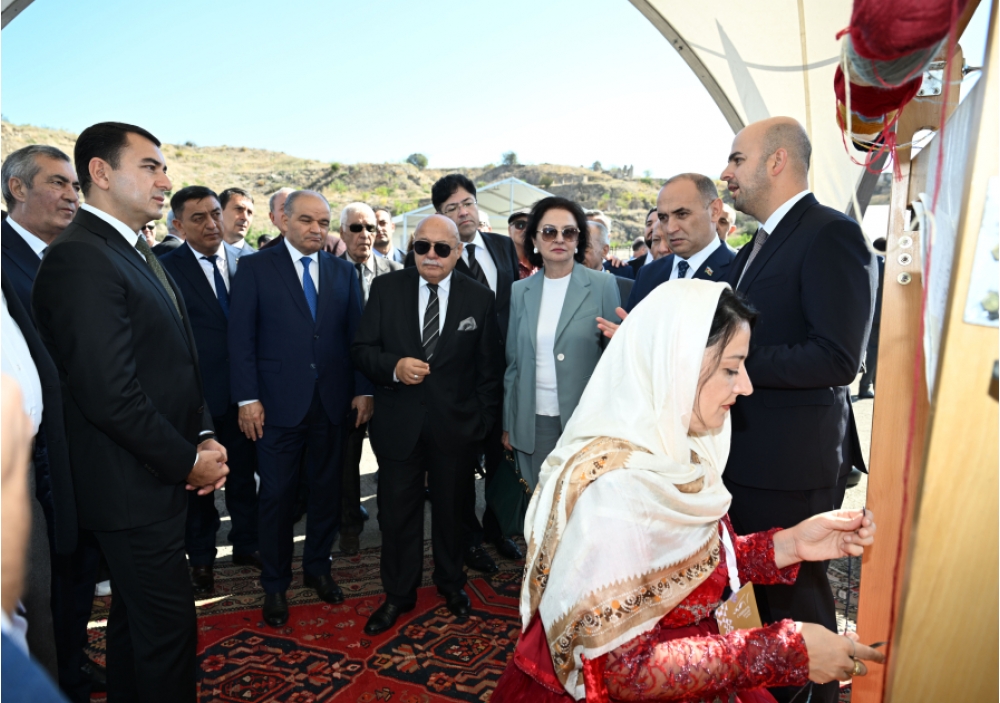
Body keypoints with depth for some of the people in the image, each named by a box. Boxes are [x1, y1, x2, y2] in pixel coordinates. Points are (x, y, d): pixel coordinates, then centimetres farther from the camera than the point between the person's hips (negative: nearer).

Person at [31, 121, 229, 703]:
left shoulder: (141, 255, 12)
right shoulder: (80, 258, -19)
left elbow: (180, 363, 14)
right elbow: (110, 396, -25)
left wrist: (205, 437, 2)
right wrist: (188, 462, -14)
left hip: (160, 479, 9)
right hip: (135, 487, -9)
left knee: (135, 618, 23)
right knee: (170, 623, 4)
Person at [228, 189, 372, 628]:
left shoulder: (343, 271, 8)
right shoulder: (255, 268, -1)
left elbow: (356, 334, 7)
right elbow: (241, 337, -5)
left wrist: (363, 389, 1)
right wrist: (247, 397, -11)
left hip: (333, 401, 3)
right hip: (278, 402, -3)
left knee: (327, 489, 13)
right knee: (277, 494, 7)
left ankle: (318, 567, 34)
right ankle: (275, 585, 24)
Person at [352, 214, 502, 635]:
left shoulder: (480, 298, -2)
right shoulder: (385, 289, -2)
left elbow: (488, 368, 1)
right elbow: (361, 350, -2)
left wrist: (484, 421, -1)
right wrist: (394, 366, -21)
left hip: (455, 425, 0)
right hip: (398, 423, 0)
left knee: (451, 509, 17)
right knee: (397, 513, 11)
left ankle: (451, 583, 42)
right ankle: (398, 594, 33)